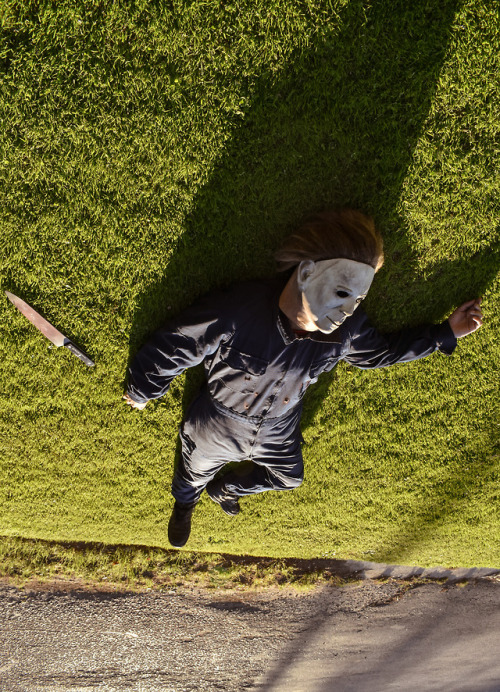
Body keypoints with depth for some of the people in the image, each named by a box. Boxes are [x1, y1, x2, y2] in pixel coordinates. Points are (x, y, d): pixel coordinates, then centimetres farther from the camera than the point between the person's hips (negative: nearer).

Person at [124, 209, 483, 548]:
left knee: (286, 477, 32)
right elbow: (169, 348, -27)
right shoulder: (236, 311, -43)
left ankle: (224, 489, 64)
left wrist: (446, 333, -5)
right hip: (215, 433, -3)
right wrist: (142, 393, -10)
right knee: (196, 474, 29)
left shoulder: (346, 328, -26)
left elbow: (377, 351, -2)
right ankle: (185, 504, 70)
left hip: (278, 435, 4)